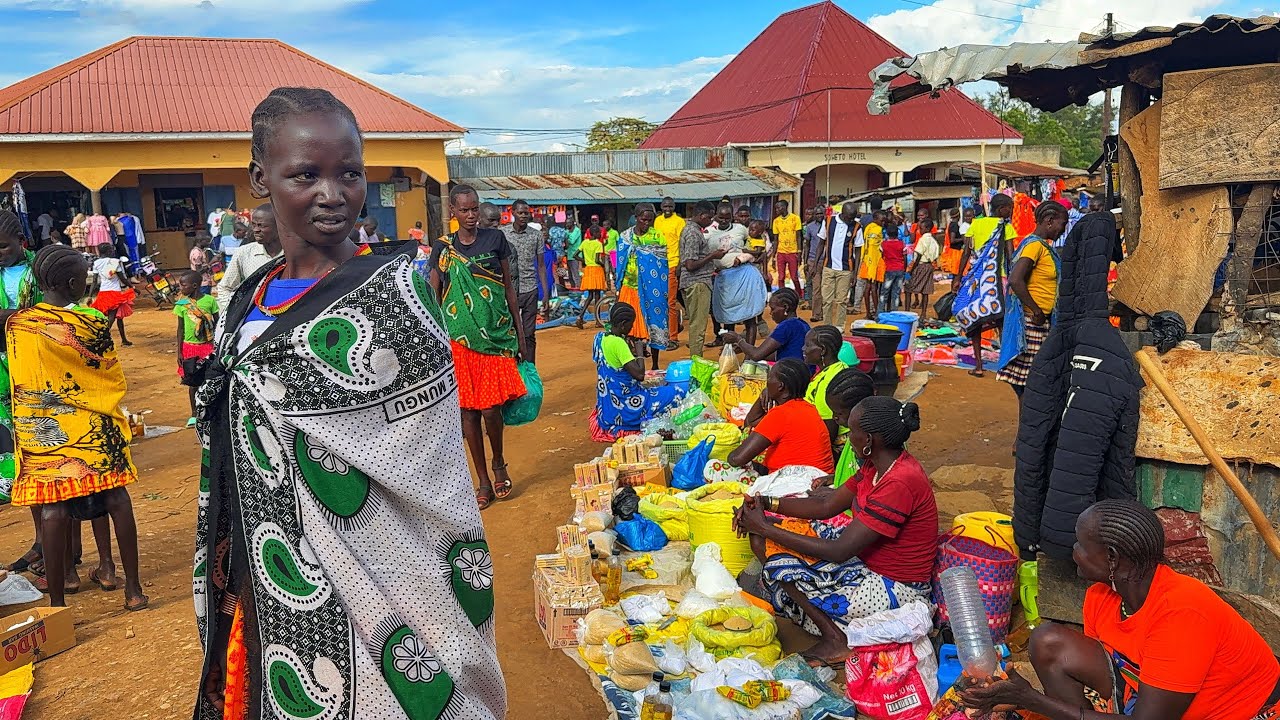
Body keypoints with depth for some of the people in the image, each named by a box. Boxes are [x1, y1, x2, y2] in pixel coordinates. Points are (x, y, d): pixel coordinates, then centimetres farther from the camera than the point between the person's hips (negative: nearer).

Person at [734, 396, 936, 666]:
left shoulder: (899, 484, -29)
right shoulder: (878, 465, 0)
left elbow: (838, 552, -27)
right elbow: (827, 506, 8)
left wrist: (765, 528, -21)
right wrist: (766, 503, -5)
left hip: (895, 590, -9)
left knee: (780, 562, -15)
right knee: (764, 540, 0)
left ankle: (835, 639, -1)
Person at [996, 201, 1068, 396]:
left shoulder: (1045, 246, 16)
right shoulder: (1034, 245, -15)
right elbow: (1015, 280, -26)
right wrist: (1036, 311, -21)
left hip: (1042, 321, 10)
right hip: (1032, 321, -10)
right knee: (1028, 378, -4)